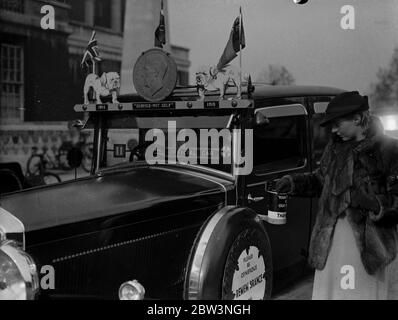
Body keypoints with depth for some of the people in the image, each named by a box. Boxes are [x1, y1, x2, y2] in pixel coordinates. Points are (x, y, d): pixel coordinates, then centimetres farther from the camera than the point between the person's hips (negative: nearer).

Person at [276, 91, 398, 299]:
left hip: (372, 242, -5)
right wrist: (294, 182, 6)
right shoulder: (335, 147, 10)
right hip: (331, 237, 5)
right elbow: (320, 180, 21)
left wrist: (375, 205, -26)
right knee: (328, 290, 9)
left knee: (368, 291, 5)